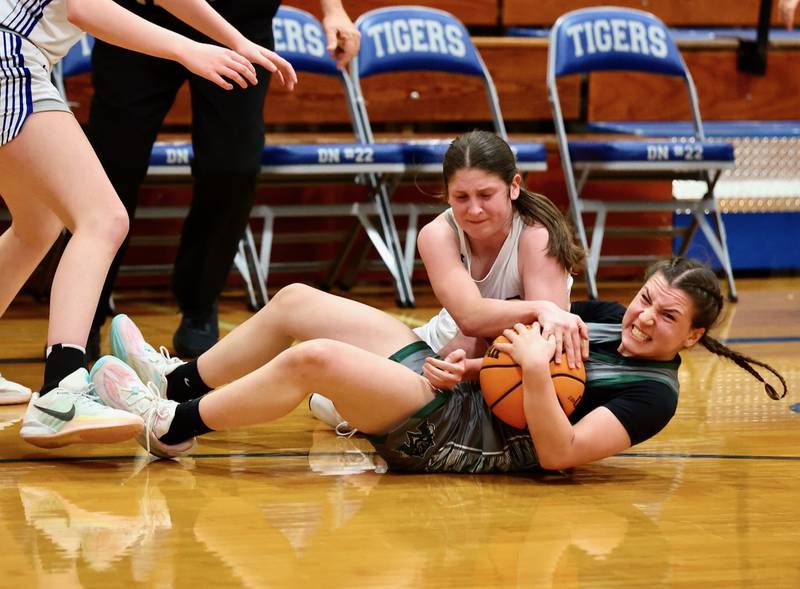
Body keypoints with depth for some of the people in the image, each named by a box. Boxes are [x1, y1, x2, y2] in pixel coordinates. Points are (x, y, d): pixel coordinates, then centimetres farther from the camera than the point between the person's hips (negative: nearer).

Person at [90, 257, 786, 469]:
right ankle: (177, 380, 19)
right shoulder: (606, 316, 12)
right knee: (296, 302, 7)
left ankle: (174, 425, -6)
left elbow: (559, 452, -23)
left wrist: (536, 369, -31)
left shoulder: (653, 394, -12)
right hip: (455, 389, 9)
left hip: (452, 438, -9)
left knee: (310, 357, -23)